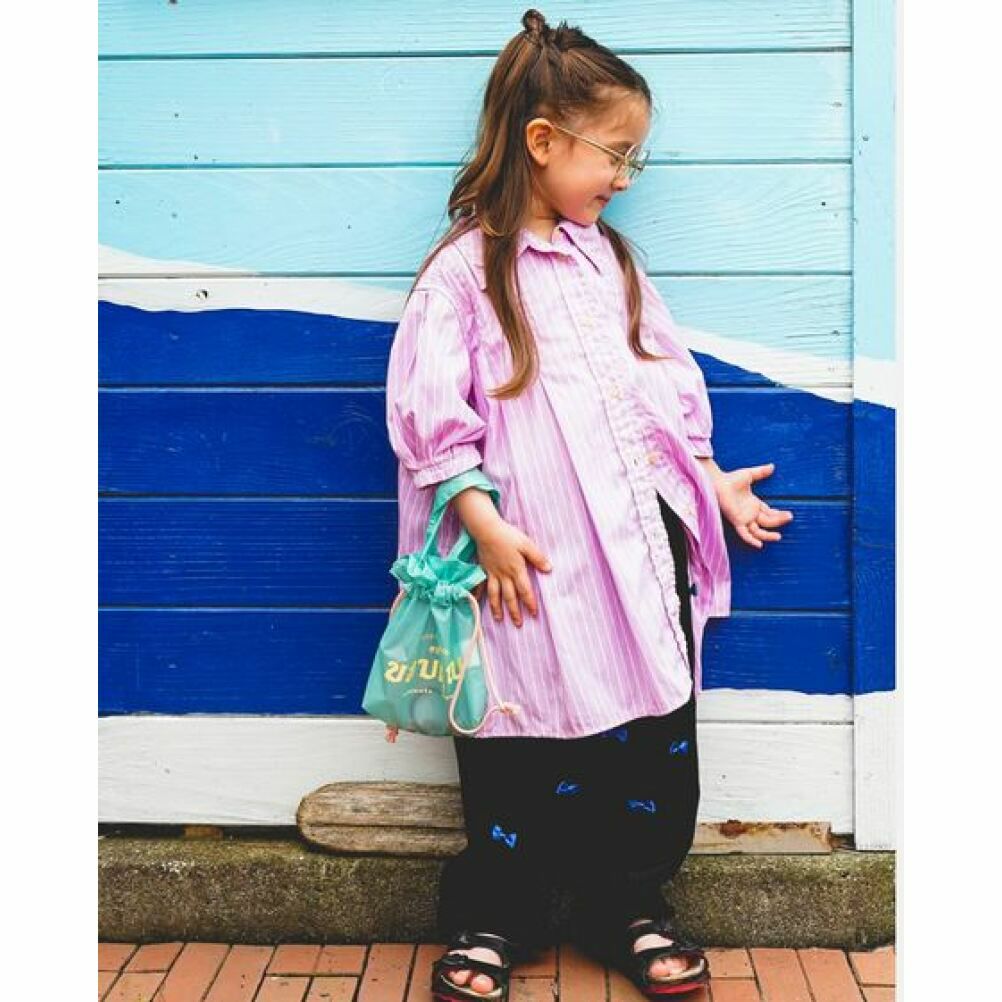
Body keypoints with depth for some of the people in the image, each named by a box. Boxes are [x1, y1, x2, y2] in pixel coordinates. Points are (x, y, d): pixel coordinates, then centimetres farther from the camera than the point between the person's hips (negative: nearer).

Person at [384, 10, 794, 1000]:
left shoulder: (609, 258, 13)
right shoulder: (464, 269, -6)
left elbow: (667, 378, 19)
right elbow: (429, 411, -10)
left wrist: (712, 481, 16)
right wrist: (485, 526, -16)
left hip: (640, 538, 6)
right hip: (533, 556, -5)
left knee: (650, 730, 10)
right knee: (520, 739, 5)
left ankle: (631, 908, 28)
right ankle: (490, 918, 25)